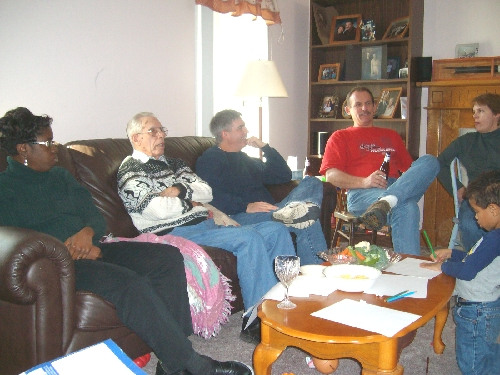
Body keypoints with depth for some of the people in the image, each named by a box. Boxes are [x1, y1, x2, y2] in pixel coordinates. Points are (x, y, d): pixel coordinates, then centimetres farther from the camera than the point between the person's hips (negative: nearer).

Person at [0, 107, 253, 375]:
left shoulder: (60, 176, 21)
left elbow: (95, 216, 18)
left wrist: (88, 232, -7)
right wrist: (69, 251, -15)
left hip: (90, 249, 8)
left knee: (167, 257, -13)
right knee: (129, 282, -33)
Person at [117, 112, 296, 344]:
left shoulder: (172, 164, 24)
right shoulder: (130, 171, 0)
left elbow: (207, 192, 11)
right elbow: (160, 210, -15)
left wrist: (180, 190, -6)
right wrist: (191, 203, 1)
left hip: (206, 224, 9)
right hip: (176, 233, -8)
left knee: (276, 230, -3)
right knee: (249, 238, -29)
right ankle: (258, 321, -27)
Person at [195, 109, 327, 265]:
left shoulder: (246, 159, 33)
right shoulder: (208, 160, 6)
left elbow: (284, 175, 27)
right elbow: (214, 197, -14)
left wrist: (265, 147, 18)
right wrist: (246, 206, -27)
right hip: (239, 217, -8)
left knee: (311, 183, -16)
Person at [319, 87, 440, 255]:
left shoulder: (391, 136, 36)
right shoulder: (340, 137, 21)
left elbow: (408, 167, 33)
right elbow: (331, 175, 4)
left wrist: (416, 180, 5)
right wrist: (364, 182, -14)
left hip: (397, 187, 5)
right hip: (360, 193, -5)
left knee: (430, 161, -26)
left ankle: (386, 203, -47)